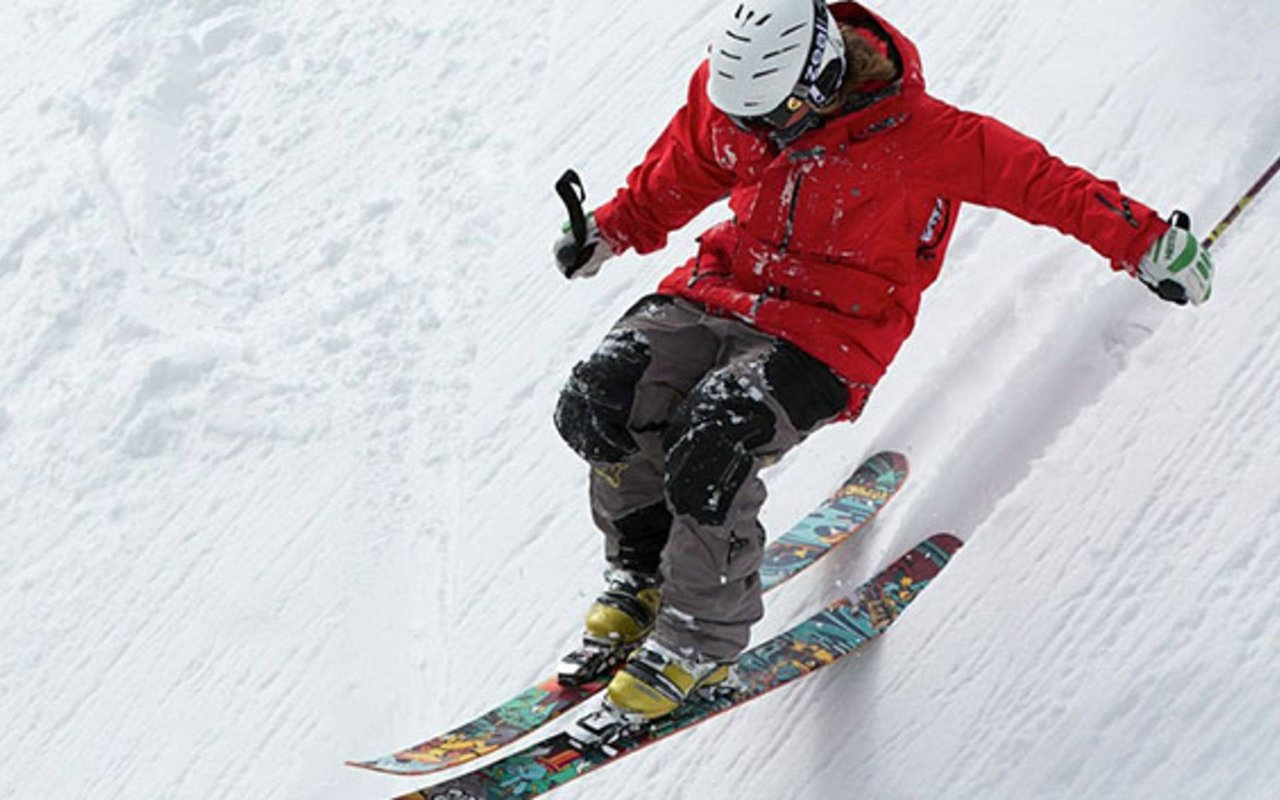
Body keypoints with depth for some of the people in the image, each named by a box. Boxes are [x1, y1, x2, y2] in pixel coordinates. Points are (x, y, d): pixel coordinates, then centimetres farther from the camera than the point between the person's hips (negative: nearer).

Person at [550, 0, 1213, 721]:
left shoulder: (913, 136, -22)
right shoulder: (727, 95, -7)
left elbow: (1036, 180, -15)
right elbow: (680, 175, 15)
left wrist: (1143, 244, -13)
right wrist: (613, 230, 16)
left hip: (831, 333, -5)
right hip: (728, 285, 6)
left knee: (709, 446, -29)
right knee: (600, 398, -18)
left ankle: (701, 641, -6)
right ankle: (641, 573, 9)